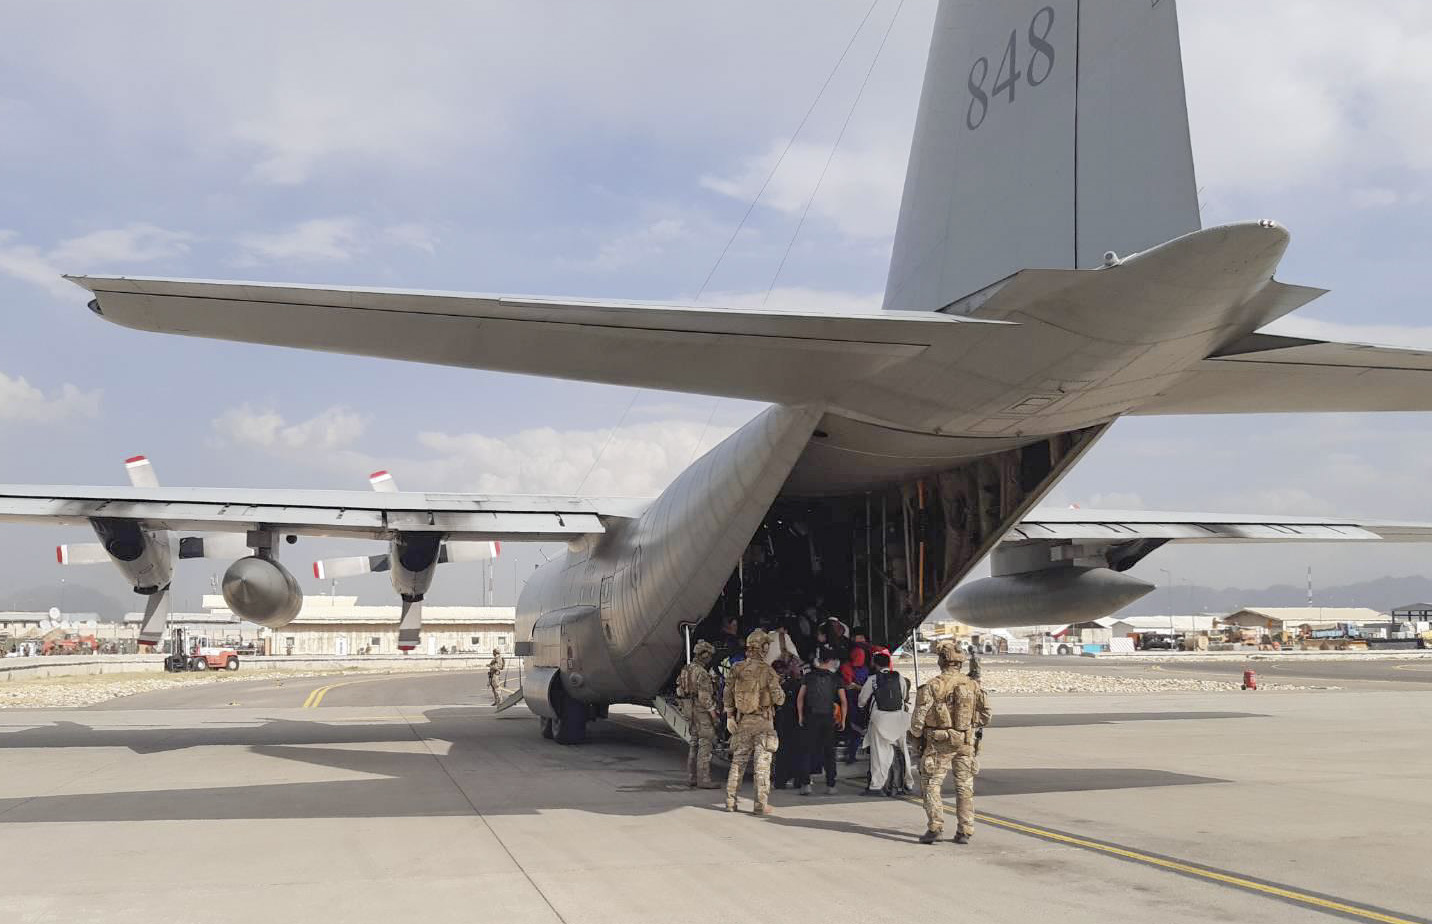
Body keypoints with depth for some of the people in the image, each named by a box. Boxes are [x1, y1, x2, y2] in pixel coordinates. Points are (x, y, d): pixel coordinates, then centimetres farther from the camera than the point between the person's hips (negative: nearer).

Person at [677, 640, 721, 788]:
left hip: (689, 710, 9)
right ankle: (703, 779, -7)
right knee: (705, 745, -6)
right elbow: (705, 696, -21)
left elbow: (681, 693, 16)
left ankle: (691, 778, 16)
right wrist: (713, 714, -13)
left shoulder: (686, 670, 11)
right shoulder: (702, 673, -17)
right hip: (702, 711, -9)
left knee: (694, 744, 14)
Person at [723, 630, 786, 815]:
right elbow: (778, 698, -10)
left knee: (738, 762, 11)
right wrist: (780, 691, 11)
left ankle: (731, 801, 13)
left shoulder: (737, 669, 2)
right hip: (763, 723, -4)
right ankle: (761, 805, -1)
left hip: (742, 722, 4)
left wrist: (729, 717, 9)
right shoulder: (767, 671, -10)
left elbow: (728, 694, 4)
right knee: (762, 764, 0)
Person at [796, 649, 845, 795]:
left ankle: (805, 784, -5)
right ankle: (830, 786, 9)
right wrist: (842, 720, 9)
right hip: (828, 718, 0)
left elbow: (800, 697, 4)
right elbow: (843, 701, 1)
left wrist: (800, 716, 12)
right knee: (829, 753, 8)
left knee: (809, 751, 3)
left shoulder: (809, 676, 3)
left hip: (811, 718, 0)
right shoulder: (835, 678, 1)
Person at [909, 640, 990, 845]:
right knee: (965, 786, 10)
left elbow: (918, 717, -10)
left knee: (931, 784, 6)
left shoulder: (931, 686, -11)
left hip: (938, 743, -3)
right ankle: (964, 832, 11)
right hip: (965, 743, 4)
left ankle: (934, 827, -3)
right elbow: (985, 715, 7)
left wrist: (916, 737, 6)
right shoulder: (973, 686, 1)